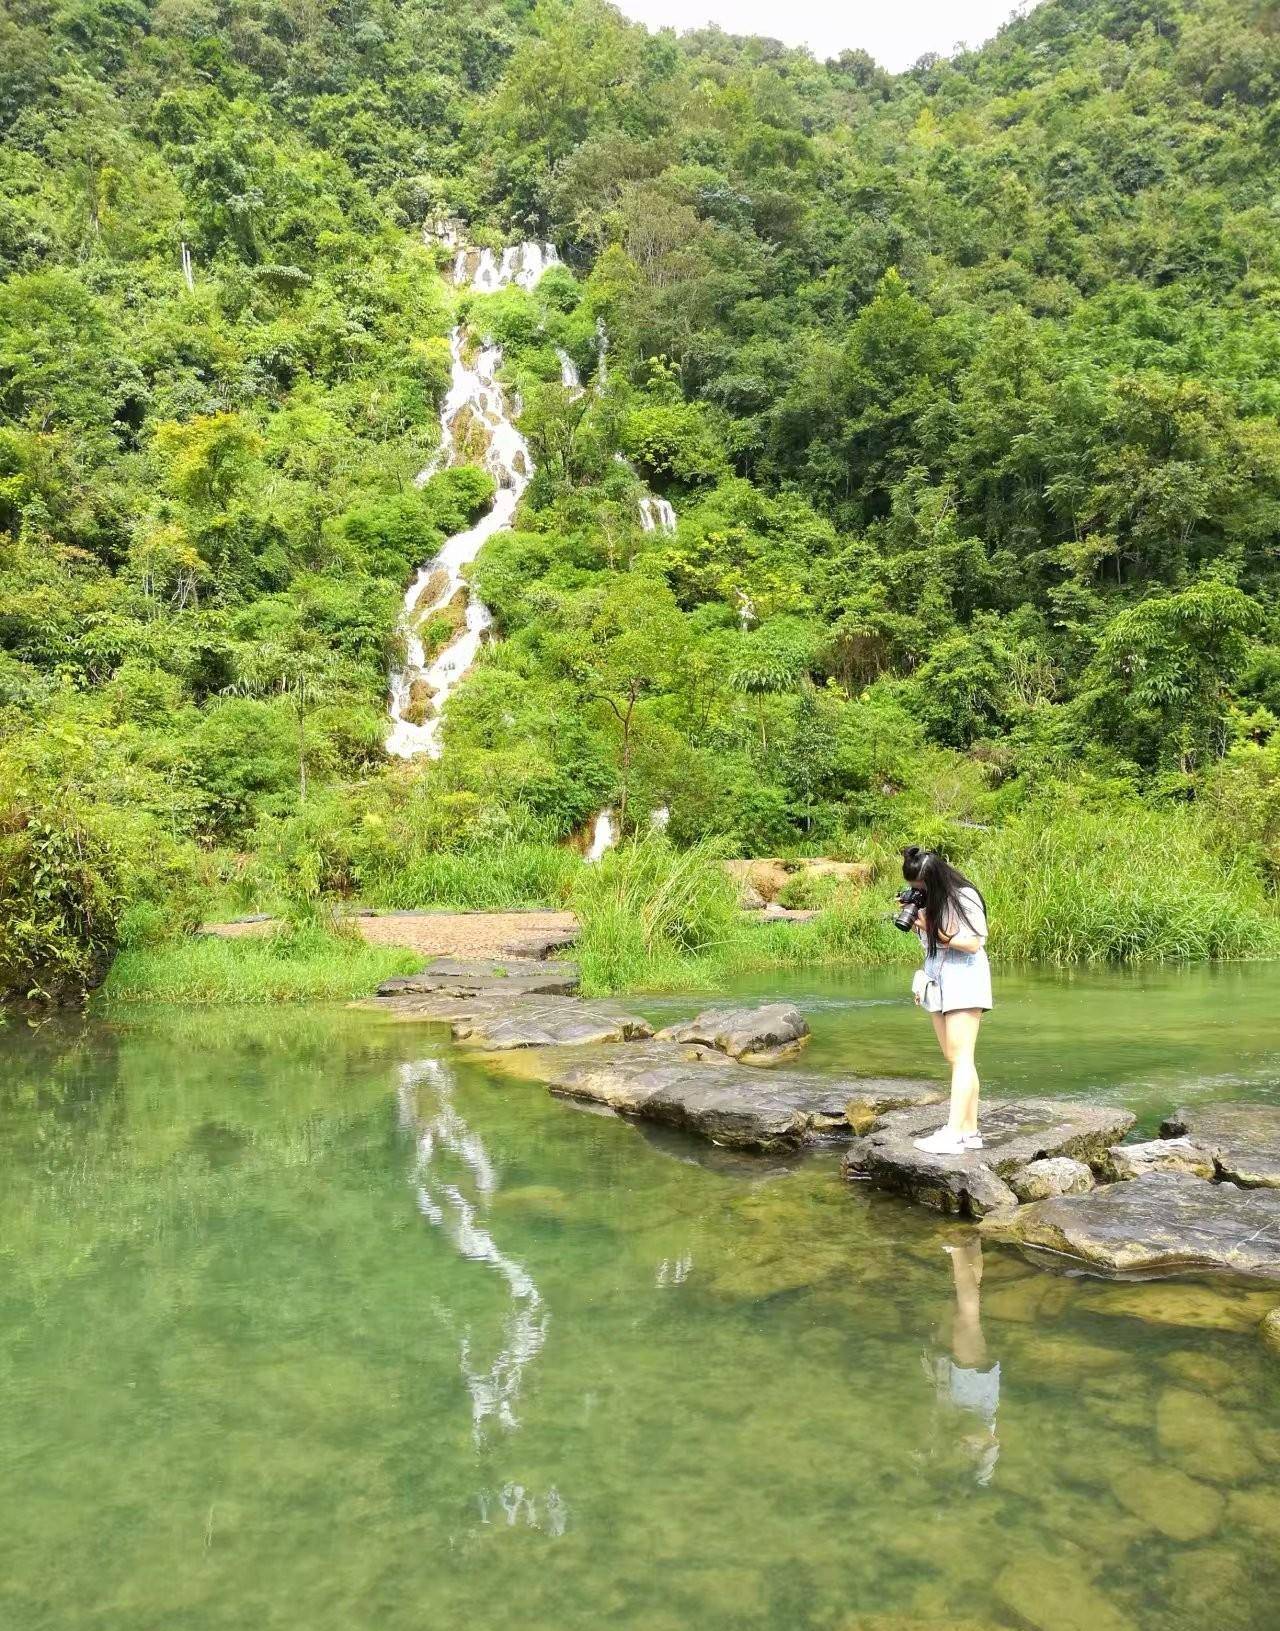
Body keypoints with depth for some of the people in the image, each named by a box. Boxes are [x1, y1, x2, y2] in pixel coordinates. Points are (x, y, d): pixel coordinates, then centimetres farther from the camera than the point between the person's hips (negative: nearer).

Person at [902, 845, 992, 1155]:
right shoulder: (926, 898, 6)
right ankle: (970, 1130, 12)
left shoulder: (964, 897, -14)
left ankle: (954, 1135, -12)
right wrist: (911, 917, 0)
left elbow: (973, 943, -16)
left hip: (964, 981, -8)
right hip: (936, 981, 8)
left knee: (961, 1058, -9)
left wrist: (933, 929, -17)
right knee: (953, 1059, 7)